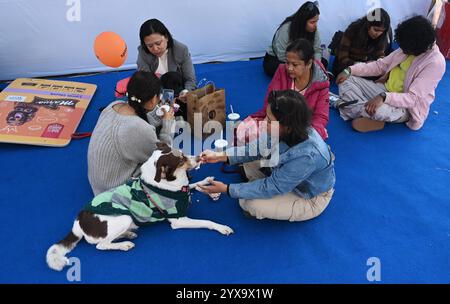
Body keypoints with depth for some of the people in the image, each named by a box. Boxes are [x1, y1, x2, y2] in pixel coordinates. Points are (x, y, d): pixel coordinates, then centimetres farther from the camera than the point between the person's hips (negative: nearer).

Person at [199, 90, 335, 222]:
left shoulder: (307, 156, -41)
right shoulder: (292, 132, -22)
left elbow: (272, 188, -30)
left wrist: (226, 189, -24)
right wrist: (221, 156, -14)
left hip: (310, 199, -6)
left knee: (250, 204, -17)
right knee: (249, 161, -2)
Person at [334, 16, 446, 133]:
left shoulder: (436, 63, -20)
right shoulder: (408, 48, 1)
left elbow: (413, 98, -26)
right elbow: (380, 65, 7)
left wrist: (383, 97, -40)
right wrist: (350, 70, -6)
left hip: (404, 106, -7)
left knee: (379, 110, -43)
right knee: (346, 80, -7)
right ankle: (369, 113, -20)